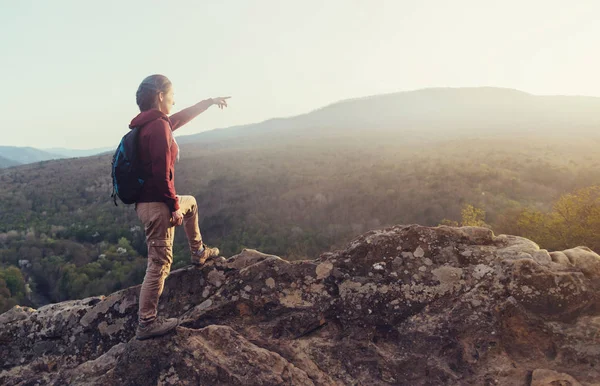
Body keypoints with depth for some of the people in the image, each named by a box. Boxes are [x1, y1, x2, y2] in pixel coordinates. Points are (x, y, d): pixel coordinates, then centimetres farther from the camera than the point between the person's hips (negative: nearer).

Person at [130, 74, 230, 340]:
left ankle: (198, 253, 47)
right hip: (157, 205, -10)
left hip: (147, 201, 10)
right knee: (160, 263, -3)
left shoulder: (149, 124, 12)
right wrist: (174, 206, -15)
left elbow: (181, 118, 27)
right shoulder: (158, 126, -17)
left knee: (191, 203, 34)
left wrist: (209, 102, 35)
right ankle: (146, 323, 4)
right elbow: (161, 173, -23)